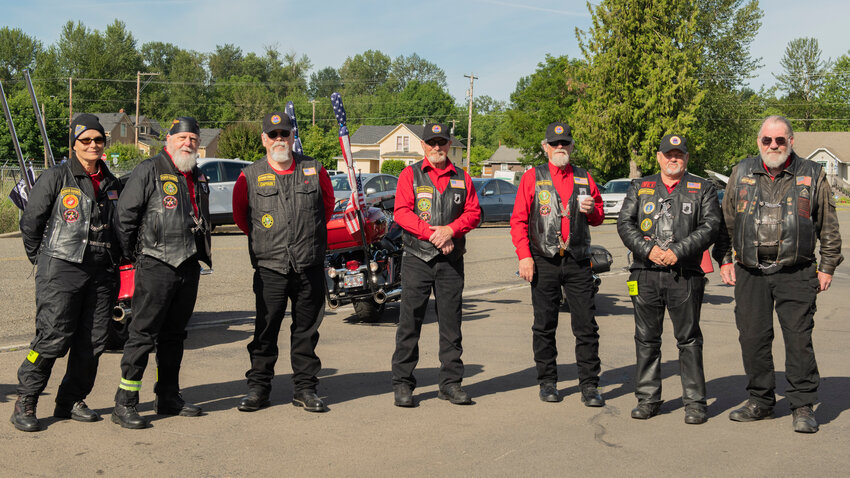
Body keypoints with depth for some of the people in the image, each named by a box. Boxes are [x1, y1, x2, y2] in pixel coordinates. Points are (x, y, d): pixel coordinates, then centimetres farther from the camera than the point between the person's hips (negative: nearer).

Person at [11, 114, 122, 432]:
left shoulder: (111, 183, 15)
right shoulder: (56, 177, -1)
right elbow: (30, 222, 3)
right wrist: (42, 259, 5)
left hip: (102, 272, 5)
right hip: (62, 270, -5)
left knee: (93, 341, 4)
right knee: (52, 338, -9)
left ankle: (71, 401, 18)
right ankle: (24, 404, 4)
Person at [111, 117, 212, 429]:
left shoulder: (198, 177, 17)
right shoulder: (149, 171, -6)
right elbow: (125, 214, -8)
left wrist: (202, 253, 19)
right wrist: (131, 254, -5)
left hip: (189, 266, 7)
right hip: (156, 265, -7)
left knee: (174, 334, 14)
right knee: (143, 334, -6)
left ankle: (168, 397, 23)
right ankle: (124, 404, -1)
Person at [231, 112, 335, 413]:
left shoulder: (314, 171, 5)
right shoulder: (250, 176, 2)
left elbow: (328, 204, 19)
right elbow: (239, 214, 16)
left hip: (310, 267, 1)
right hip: (270, 267, -1)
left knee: (306, 330, 7)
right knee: (265, 330, 1)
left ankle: (305, 388, 16)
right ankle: (258, 386, 13)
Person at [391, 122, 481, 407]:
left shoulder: (461, 178, 13)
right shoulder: (410, 175, 5)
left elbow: (473, 212, 6)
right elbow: (401, 212, -5)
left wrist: (450, 229, -12)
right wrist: (432, 233, -15)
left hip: (451, 260, 3)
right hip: (417, 258, -3)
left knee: (451, 322, 6)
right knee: (410, 321, -3)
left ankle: (451, 383, 14)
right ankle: (402, 384, 5)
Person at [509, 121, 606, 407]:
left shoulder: (584, 178, 13)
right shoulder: (533, 177, 5)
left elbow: (598, 219, 19)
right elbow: (518, 220, 2)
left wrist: (592, 210, -5)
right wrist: (524, 256, -7)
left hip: (578, 261, 2)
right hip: (544, 261, -1)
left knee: (586, 326, -2)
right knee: (544, 325, 5)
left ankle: (589, 385, 5)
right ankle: (547, 382, 16)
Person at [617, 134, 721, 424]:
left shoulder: (703, 189, 9)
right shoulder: (639, 188, 14)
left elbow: (710, 226, -3)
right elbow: (624, 223, 5)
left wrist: (678, 251, -14)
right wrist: (648, 249, -11)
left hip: (686, 276, -2)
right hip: (645, 275, 2)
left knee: (689, 340, 1)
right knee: (646, 339, 7)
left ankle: (695, 402, 9)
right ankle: (648, 399, 17)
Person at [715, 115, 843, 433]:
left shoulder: (812, 175, 5)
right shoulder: (742, 174, 10)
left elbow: (829, 227, 9)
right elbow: (727, 221, 16)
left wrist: (827, 266, 6)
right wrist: (724, 260, 11)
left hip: (796, 273, -2)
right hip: (750, 274, 2)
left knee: (799, 339, -3)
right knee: (752, 338, 5)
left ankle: (803, 406, 8)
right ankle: (760, 401, 19)